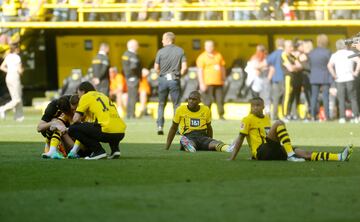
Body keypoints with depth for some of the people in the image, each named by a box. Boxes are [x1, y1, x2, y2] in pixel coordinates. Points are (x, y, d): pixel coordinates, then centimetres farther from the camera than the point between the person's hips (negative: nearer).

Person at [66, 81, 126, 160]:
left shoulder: (86, 97, 7)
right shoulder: (103, 95, 29)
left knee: (73, 129, 2)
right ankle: (115, 149, 19)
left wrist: (69, 129, 23)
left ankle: (98, 151, -3)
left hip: (108, 132, -8)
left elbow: (76, 119, 1)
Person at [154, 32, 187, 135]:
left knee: (161, 104, 10)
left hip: (163, 79, 0)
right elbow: (184, 67, -5)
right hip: (175, 80, 0)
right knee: (176, 104, 6)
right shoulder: (180, 51, 0)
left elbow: (156, 68, -1)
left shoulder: (160, 52, -3)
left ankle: (160, 126, 2)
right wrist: (179, 75, 10)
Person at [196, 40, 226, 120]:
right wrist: (201, 83, -13)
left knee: (220, 99, 4)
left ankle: (221, 115, 13)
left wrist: (223, 79, 18)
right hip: (207, 83, -4)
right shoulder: (202, 57, -1)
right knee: (208, 101, -6)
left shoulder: (218, 55, 14)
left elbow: (222, 68, 22)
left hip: (218, 82, 4)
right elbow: (200, 71, -6)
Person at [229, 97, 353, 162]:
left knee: (304, 153, -8)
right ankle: (290, 156, -36)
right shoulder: (247, 120, 2)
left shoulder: (266, 118, 23)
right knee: (279, 123, -25)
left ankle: (340, 157, -20)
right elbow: (240, 138, -2)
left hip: (272, 152, 7)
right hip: (261, 152, -7)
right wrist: (232, 158, -6)